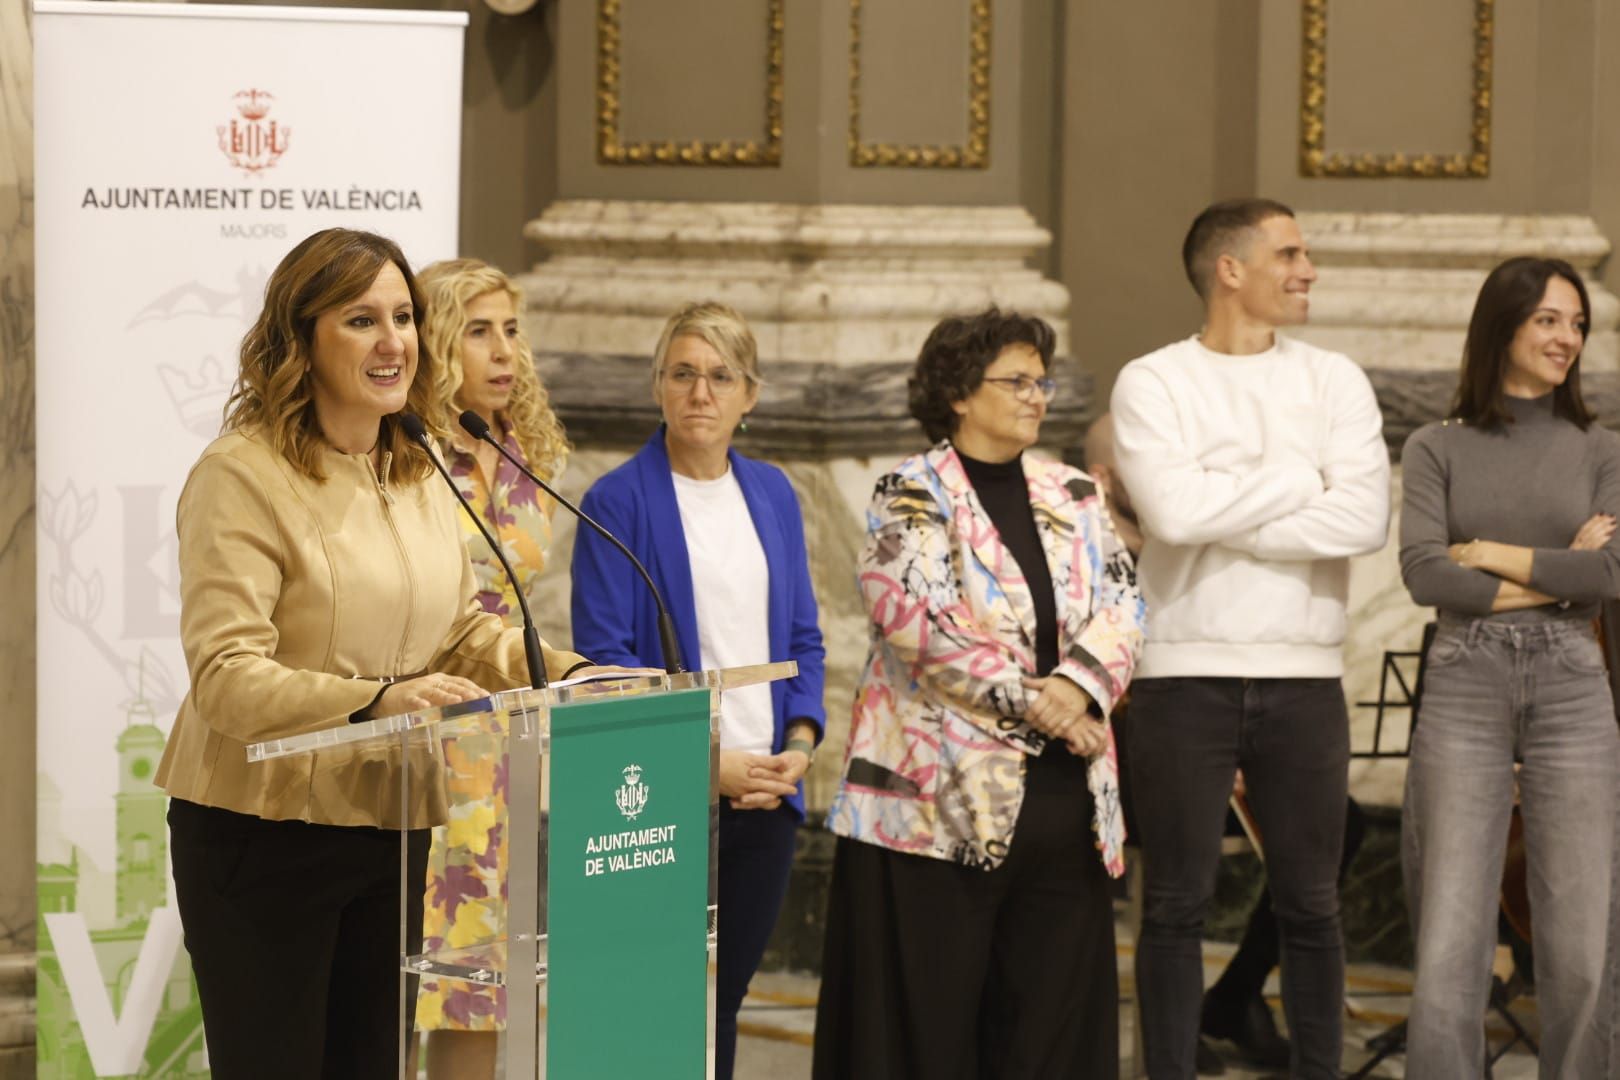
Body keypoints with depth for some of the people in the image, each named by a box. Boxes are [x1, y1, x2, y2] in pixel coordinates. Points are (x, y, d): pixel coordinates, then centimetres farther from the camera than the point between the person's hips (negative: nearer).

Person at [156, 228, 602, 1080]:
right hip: (266, 836, -7)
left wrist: (564, 671, -3)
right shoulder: (242, 475, -14)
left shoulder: (416, 475, 12)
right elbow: (224, 678, -22)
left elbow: (462, 633, 17)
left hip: (390, 826, 7)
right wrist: (376, 699, -35)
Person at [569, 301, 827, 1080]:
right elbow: (604, 654, -10)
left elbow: (803, 638, 15)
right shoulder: (619, 501, -6)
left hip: (766, 794, 5)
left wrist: (799, 742, -3)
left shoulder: (773, 495, 12)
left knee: (723, 996, 10)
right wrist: (706, 760, -16)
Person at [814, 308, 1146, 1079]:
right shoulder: (911, 496, -2)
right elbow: (918, 620, -14)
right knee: (929, 1011, -2)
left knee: (1054, 1005, 4)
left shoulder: (1072, 498, 14)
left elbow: (1121, 605, 6)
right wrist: (1030, 701, -15)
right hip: (942, 791, -5)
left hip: (1062, 793, 5)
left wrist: (1077, 685, -14)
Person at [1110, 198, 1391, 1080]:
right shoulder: (1152, 384, 1)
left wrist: (1224, 521, -10)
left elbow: (1365, 518, -7)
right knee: (1177, 902, 3)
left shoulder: (1334, 381, 7)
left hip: (1303, 675, 2)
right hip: (1184, 672, -2)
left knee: (1309, 903, 7)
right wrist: (1297, 479, -6)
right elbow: (1172, 510, -15)